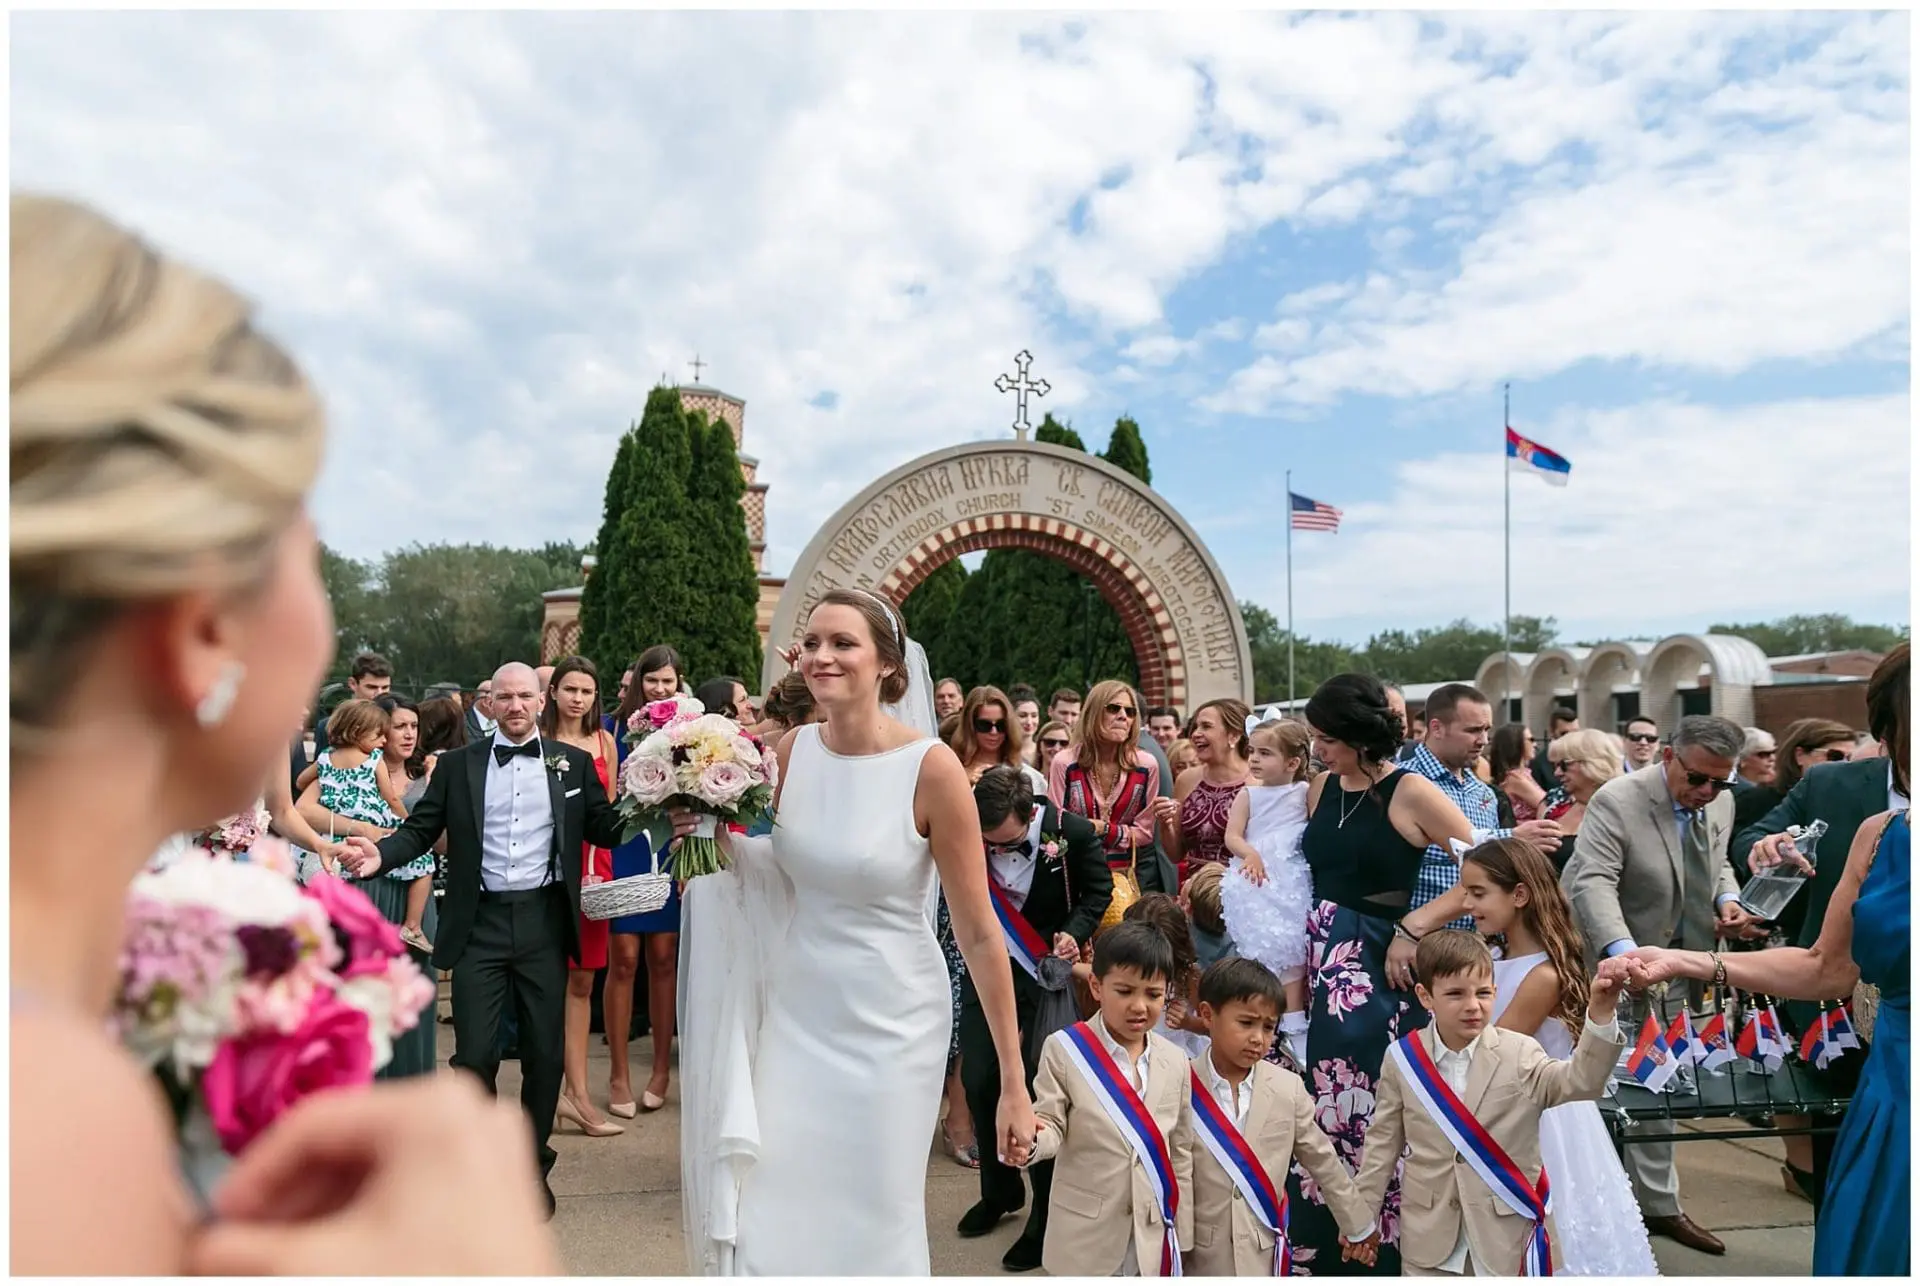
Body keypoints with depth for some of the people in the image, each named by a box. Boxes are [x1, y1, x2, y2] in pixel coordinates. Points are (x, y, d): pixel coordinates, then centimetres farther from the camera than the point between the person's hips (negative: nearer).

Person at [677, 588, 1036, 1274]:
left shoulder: (931, 767, -17)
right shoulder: (794, 749, -3)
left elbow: (979, 932, -13)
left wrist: (1014, 1083, -11)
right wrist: (711, 838, -9)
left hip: (888, 1028, -4)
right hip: (794, 1018, 4)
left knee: (873, 1227, 9)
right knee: (768, 1221, 10)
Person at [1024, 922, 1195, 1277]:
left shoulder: (1176, 1063, 2)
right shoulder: (1065, 1050, -11)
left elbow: (1180, 1153, 7)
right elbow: (1053, 1126, -11)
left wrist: (1180, 1235, 9)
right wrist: (1030, 1136, -35)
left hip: (1152, 1236, 4)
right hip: (1086, 1235, -3)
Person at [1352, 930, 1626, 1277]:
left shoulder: (1520, 1054, -10)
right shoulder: (1402, 1059, -6)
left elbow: (1580, 1081, -28)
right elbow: (1383, 1143, 2)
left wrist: (1600, 1015, -44)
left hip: (1506, 1238, -1)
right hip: (1428, 1239, 1)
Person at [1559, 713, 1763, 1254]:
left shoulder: (1721, 804, 1)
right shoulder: (1616, 801, -21)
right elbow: (1593, 884, -31)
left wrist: (1728, 899, -2)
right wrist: (1624, 952, -44)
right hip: (1602, 960, -6)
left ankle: (1659, 1205, 25)